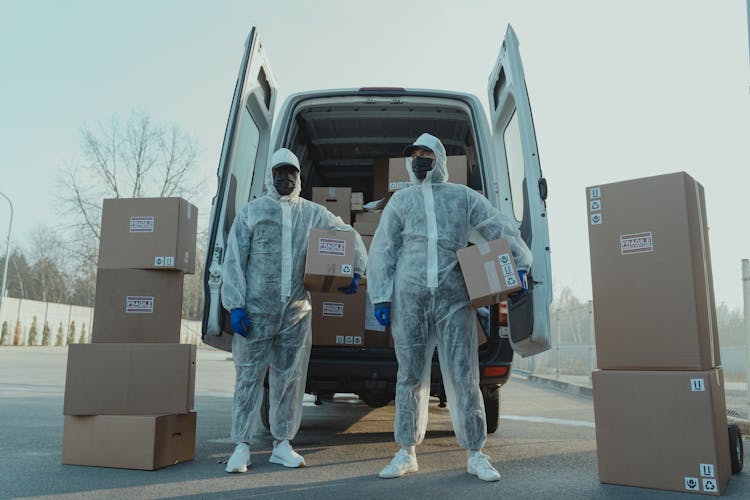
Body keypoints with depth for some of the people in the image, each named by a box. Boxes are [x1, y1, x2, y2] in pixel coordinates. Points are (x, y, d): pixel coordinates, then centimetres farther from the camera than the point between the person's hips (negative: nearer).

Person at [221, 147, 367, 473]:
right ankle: (242, 446, 12)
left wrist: (356, 272, 6)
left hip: (296, 313, 3)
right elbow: (233, 261, -1)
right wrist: (235, 305, -9)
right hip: (256, 311, -2)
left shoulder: (313, 214, 10)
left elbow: (351, 236, 19)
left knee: (290, 378, 9)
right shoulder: (251, 212, 3)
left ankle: (282, 444, 22)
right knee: (249, 376, 1)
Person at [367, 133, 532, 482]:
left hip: (453, 298, -1)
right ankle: (406, 454, 17)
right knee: (410, 377, 6)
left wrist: (519, 264, -1)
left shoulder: (463, 197, 12)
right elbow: (382, 250, 9)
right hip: (409, 299, 1)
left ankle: (475, 455, 13)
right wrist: (381, 297, 1)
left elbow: (501, 228, 12)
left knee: (463, 377, 1)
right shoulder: (401, 200, 13)